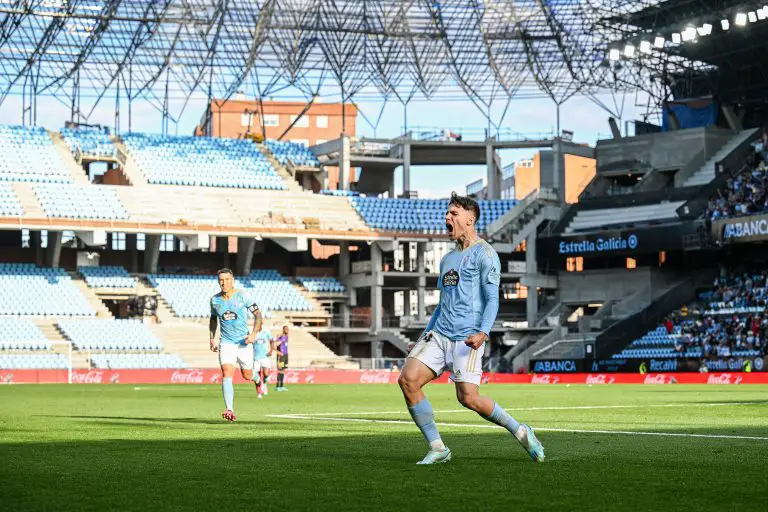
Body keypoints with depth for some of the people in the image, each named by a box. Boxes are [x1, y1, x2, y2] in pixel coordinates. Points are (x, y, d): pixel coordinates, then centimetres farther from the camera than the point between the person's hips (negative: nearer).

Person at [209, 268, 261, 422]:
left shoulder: (242, 296, -8)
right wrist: (212, 338, 10)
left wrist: (254, 333, -17)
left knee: (247, 376, 8)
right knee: (226, 374, -19)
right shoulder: (214, 300, 2)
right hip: (226, 343, 1)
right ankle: (229, 410, -26)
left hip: (244, 342, -1)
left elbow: (257, 314, -4)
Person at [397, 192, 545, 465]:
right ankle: (437, 449, -5)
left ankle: (520, 432, 8)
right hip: (438, 334, 7)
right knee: (408, 379, -13)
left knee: (468, 398, -16)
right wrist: (424, 338, 22)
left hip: (466, 338, -7)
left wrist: (483, 333, -22)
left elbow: (492, 299, -8)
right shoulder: (448, 259, 23)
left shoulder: (484, 253, -1)